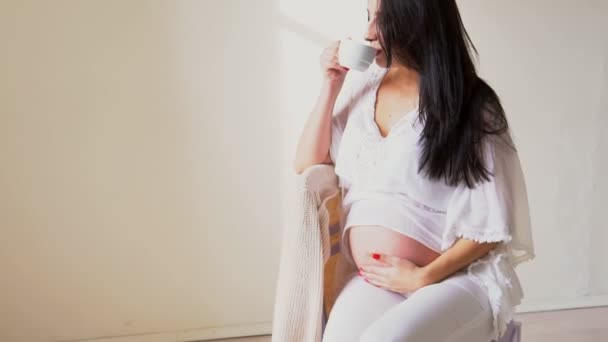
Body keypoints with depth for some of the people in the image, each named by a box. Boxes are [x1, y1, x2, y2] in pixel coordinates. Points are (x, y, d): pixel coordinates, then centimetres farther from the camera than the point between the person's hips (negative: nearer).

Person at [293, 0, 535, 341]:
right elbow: (306, 165, 12)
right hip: (375, 280, 4)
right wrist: (331, 85, 4)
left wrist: (423, 277, -13)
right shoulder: (362, 85, 9)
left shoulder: (471, 107, -6)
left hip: (457, 276, -4)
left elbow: (490, 225, -5)